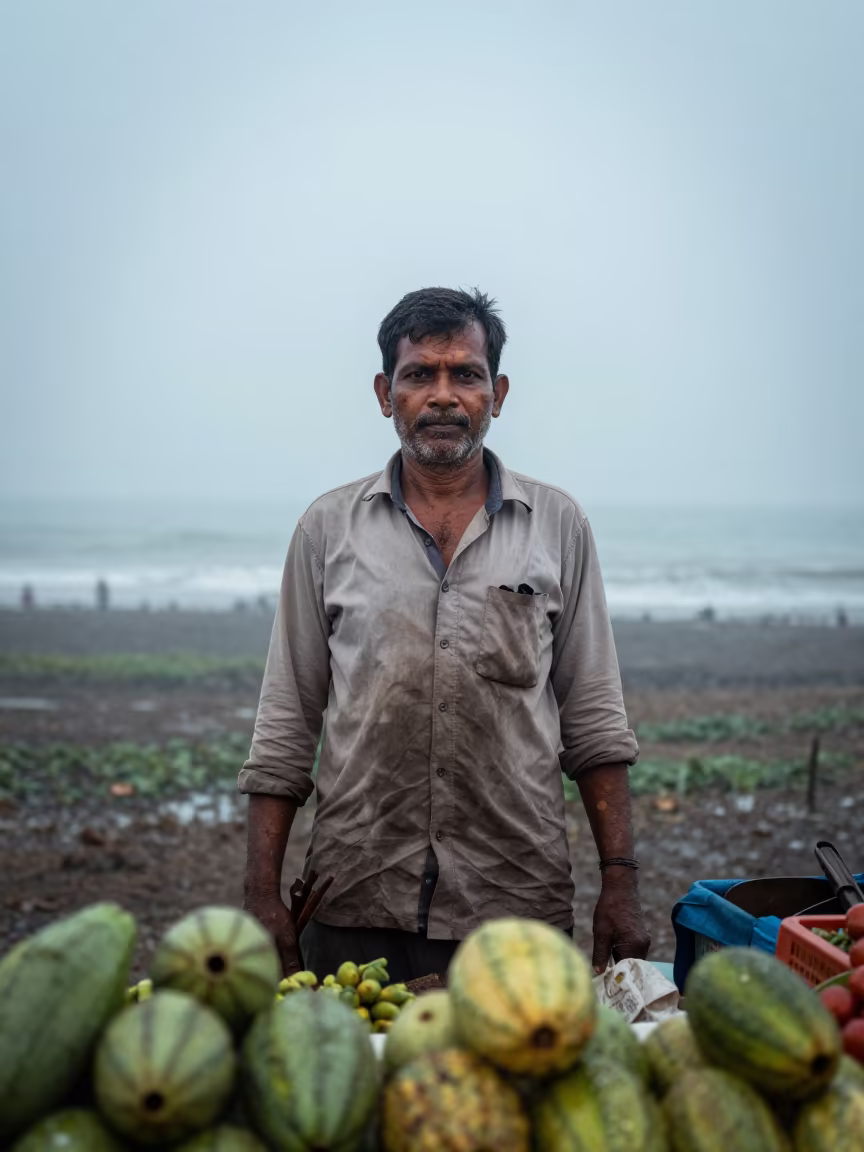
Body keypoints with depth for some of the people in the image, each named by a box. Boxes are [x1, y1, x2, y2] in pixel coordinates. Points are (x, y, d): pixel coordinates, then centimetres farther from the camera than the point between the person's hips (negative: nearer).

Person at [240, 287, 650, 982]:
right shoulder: (329, 528, 6)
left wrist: (620, 881, 1)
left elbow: (593, 721, 7)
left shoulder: (557, 525, 6)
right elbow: (286, 724, 7)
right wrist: (264, 892, 2)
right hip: (356, 906, 0)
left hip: (518, 901, 0)